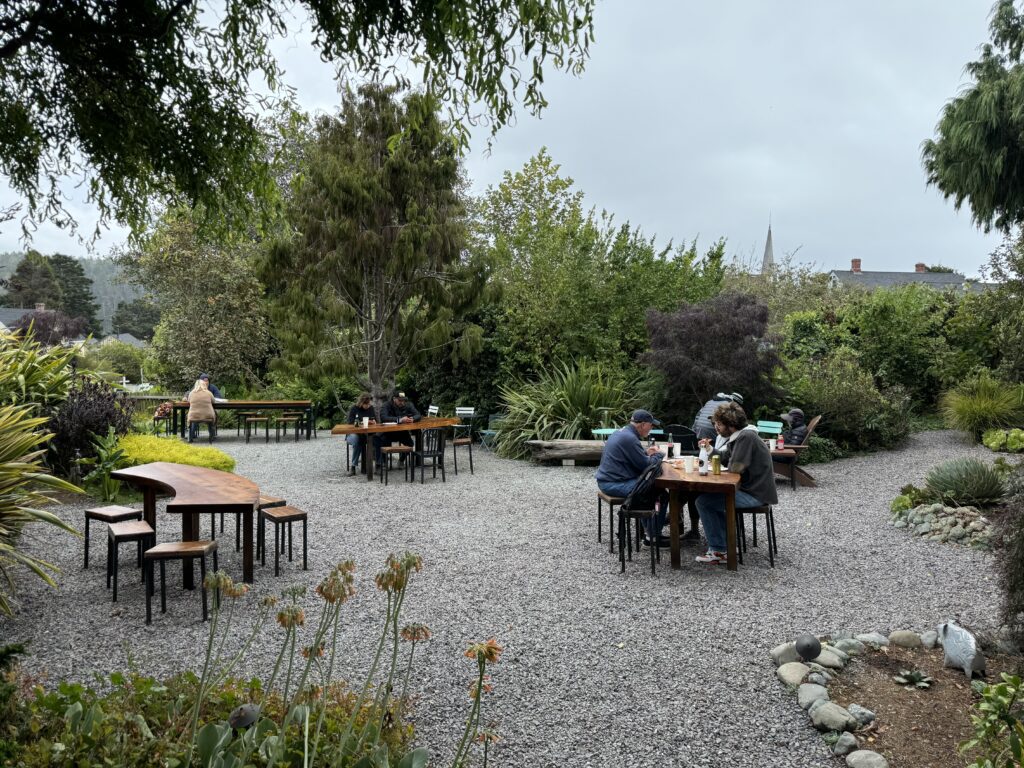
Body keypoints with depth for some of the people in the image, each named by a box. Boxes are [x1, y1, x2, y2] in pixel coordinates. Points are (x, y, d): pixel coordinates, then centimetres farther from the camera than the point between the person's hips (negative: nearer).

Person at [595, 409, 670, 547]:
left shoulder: (622, 432, 12)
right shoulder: (629, 438, -20)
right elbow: (646, 465, -17)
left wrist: (646, 452, 9)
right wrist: (657, 455, 2)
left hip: (607, 480, 11)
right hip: (614, 484, -11)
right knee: (661, 494, -9)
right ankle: (653, 537, -1)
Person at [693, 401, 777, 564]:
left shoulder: (746, 437, -20)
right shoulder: (738, 436, 10)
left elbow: (735, 467, -25)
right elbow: (725, 458, 20)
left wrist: (729, 463, -3)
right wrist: (710, 449, 3)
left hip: (755, 495, -10)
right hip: (752, 489, 10)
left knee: (703, 501, -9)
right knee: (712, 496, 26)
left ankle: (718, 551, -2)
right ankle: (723, 545, 23)